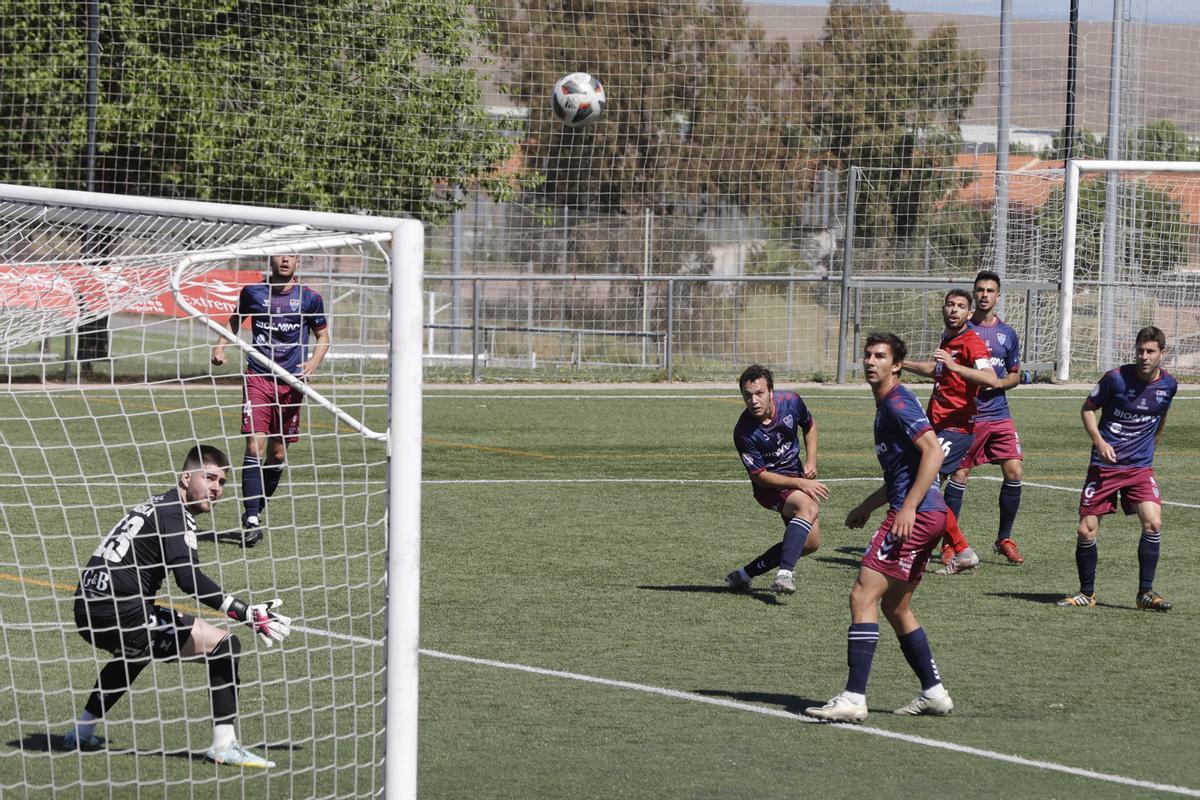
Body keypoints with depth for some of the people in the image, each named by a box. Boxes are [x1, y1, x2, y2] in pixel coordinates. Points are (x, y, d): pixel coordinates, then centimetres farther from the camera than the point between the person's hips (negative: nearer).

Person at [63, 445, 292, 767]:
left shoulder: (157, 506, 21)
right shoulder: (175, 514, -8)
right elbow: (189, 579, -22)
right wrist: (248, 614, -23)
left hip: (88, 612, 10)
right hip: (120, 614, -10)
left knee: (135, 651, 43)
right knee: (223, 645, -9)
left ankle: (82, 733, 46)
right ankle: (224, 746, -11)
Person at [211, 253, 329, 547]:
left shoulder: (309, 298, 2)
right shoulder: (253, 292, 3)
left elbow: (323, 335, 12)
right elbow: (235, 319, 21)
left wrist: (314, 362, -6)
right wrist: (220, 345, 5)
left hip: (292, 382, 1)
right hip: (258, 378, -1)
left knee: (278, 453, 6)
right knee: (255, 447, -14)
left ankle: (257, 510, 25)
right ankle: (251, 519, -14)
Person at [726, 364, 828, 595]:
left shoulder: (791, 402, -14)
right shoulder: (744, 432, -27)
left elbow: (809, 426, 9)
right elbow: (760, 476, -20)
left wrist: (811, 461, -4)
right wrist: (800, 483, -26)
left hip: (796, 474, 6)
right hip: (770, 486, -6)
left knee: (811, 542, 5)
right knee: (809, 507, -34)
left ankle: (745, 574, 12)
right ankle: (785, 573, -41)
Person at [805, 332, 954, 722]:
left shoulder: (898, 402, -10)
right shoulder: (886, 405, 21)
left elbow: (933, 452, -21)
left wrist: (909, 507, -25)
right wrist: (867, 506, 31)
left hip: (915, 516, -11)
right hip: (923, 516, 11)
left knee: (863, 596, -13)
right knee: (895, 606, 18)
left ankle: (854, 698, -18)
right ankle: (934, 693, 22)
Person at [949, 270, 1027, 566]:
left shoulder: (1007, 333, 10)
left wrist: (998, 382, -4)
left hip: (999, 415, 3)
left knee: (1013, 472, -5)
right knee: (959, 476, -5)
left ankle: (1004, 539, 10)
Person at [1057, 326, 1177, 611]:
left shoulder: (1168, 385, 0)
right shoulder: (1116, 378, -12)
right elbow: (1087, 408, 0)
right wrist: (1099, 441, -15)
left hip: (1140, 467, 2)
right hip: (1104, 465, -2)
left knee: (1153, 523, -17)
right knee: (1086, 531, -3)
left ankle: (1146, 592, -7)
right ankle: (1087, 593, 15)